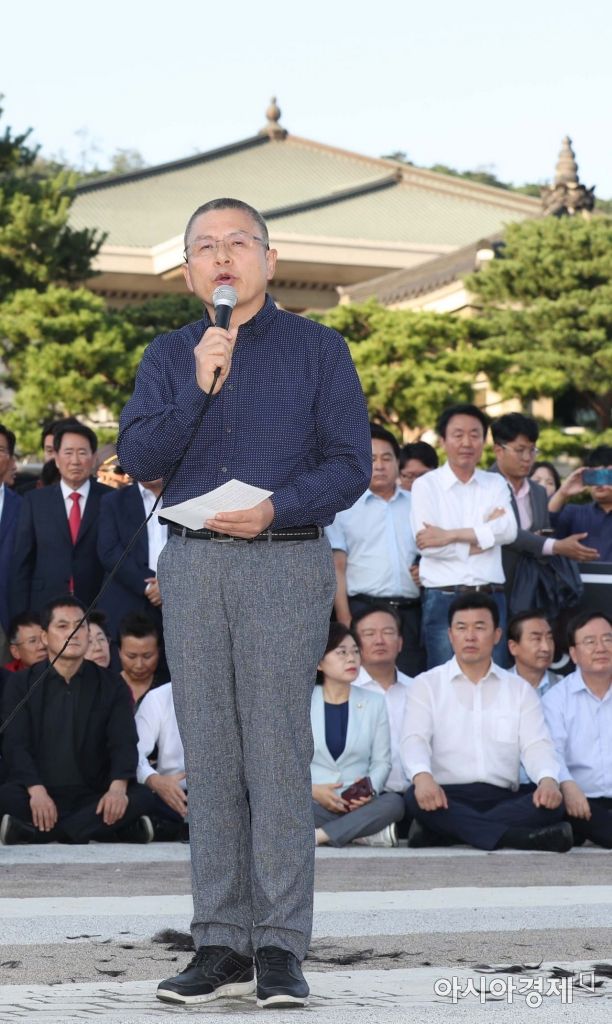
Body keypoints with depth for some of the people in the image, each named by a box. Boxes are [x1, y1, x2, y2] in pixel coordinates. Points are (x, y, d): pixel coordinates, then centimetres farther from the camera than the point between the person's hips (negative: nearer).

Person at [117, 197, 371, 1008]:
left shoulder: (317, 350, 7)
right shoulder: (170, 358, 15)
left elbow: (352, 464, 0)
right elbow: (136, 459, 3)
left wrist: (275, 507, -15)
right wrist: (198, 387, -10)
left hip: (286, 563, -3)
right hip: (193, 567, 3)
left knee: (278, 752, -8)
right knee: (209, 758, 2)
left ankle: (280, 948, -4)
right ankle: (220, 946, 7)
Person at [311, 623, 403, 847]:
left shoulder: (373, 703, 12)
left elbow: (382, 761, 8)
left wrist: (370, 789, -13)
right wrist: (312, 790, -15)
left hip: (358, 805, 2)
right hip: (312, 803, -1)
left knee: (395, 802, -33)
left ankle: (319, 835, -33)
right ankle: (367, 834, -30)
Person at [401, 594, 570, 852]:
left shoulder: (520, 689, 17)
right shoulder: (426, 685, 10)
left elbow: (536, 745, 4)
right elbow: (415, 740, -4)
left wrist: (548, 779, -20)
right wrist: (422, 776, -29)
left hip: (504, 799, 2)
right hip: (448, 797, -2)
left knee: (551, 804, -28)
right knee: (417, 798, -35)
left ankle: (444, 833, -33)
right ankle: (517, 837, -45)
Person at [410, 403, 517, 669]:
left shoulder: (495, 484, 12)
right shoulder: (426, 485, 3)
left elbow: (508, 530, -6)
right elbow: (427, 544, -9)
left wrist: (450, 535, -12)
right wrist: (485, 533, -2)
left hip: (491, 597, 3)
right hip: (443, 599, -3)